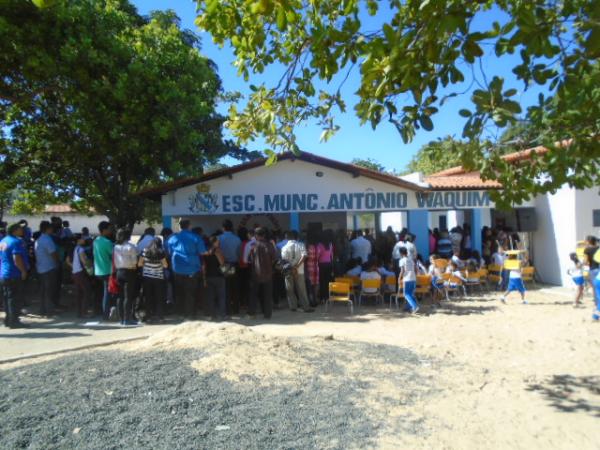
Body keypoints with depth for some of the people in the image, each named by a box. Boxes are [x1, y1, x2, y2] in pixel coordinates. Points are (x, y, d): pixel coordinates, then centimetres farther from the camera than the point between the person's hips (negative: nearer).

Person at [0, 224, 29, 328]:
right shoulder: (16, 241, -15)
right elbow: (17, 259, -24)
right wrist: (23, 271, -15)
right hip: (14, 275, -9)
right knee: (15, 299, -4)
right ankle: (14, 321, -1)